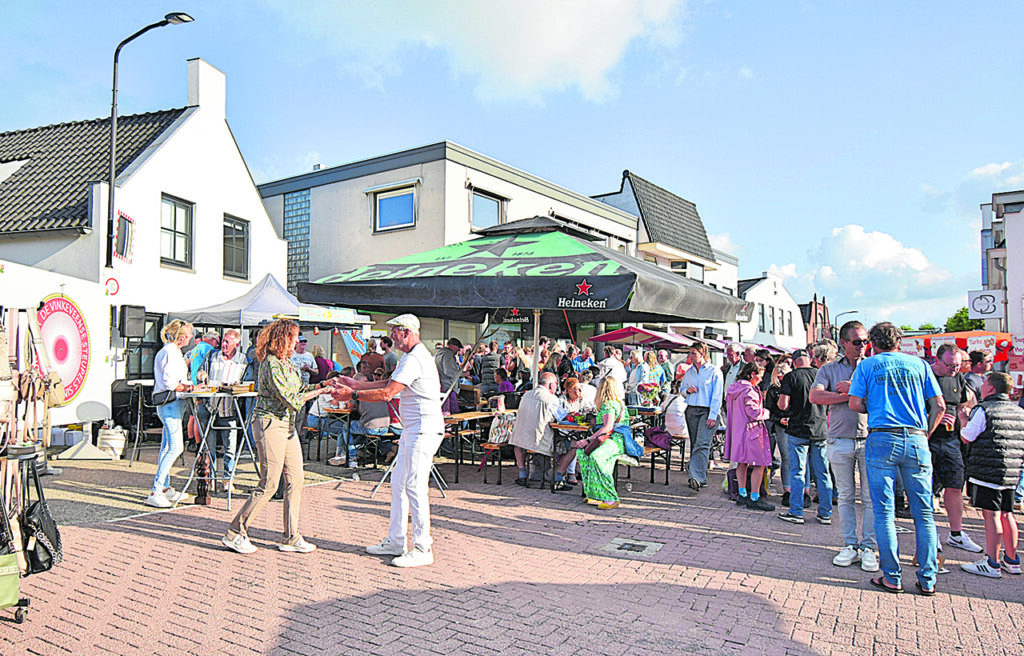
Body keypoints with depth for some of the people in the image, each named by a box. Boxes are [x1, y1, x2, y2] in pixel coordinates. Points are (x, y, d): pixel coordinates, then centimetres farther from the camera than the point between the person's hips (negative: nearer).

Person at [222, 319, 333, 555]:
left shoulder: (287, 363, 13)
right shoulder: (271, 365, -16)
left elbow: (300, 389, 18)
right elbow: (291, 400, -20)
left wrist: (321, 385, 4)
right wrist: (320, 392, -15)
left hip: (287, 425, 9)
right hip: (269, 424, -9)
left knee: (295, 480, 7)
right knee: (269, 484, -5)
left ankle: (292, 538, 15)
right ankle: (234, 534, 9)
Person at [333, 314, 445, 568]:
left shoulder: (414, 359, -17)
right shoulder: (415, 356, 18)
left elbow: (387, 394, -21)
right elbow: (390, 383, 25)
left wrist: (353, 395, -13)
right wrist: (357, 385, 22)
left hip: (424, 430, -11)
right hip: (413, 430, 11)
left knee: (414, 486, -9)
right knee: (398, 483, 14)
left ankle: (423, 549, -2)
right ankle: (395, 542, 23)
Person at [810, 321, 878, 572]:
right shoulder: (829, 369, 8)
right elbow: (815, 396, -8)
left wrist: (853, 389, -11)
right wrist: (850, 396, -11)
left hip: (870, 439, 0)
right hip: (840, 440, 0)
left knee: (871, 497, 1)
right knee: (845, 497, 7)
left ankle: (869, 547, 10)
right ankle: (850, 545, 15)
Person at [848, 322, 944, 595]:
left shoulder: (867, 365, 6)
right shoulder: (919, 364, 12)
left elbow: (855, 404, -2)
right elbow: (939, 405, 7)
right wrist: (925, 434, 16)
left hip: (882, 439, -2)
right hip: (916, 440, 2)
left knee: (884, 512, 3)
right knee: (923, 512, 9)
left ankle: (892, 577, 7)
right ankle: (927, 579, 12)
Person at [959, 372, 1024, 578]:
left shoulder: (983, 410, -10)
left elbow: (967, 437, -7)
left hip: (988, 471, -7)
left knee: (991, 514, -5)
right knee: (1006, 514, 15)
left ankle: (992, 564, -3)